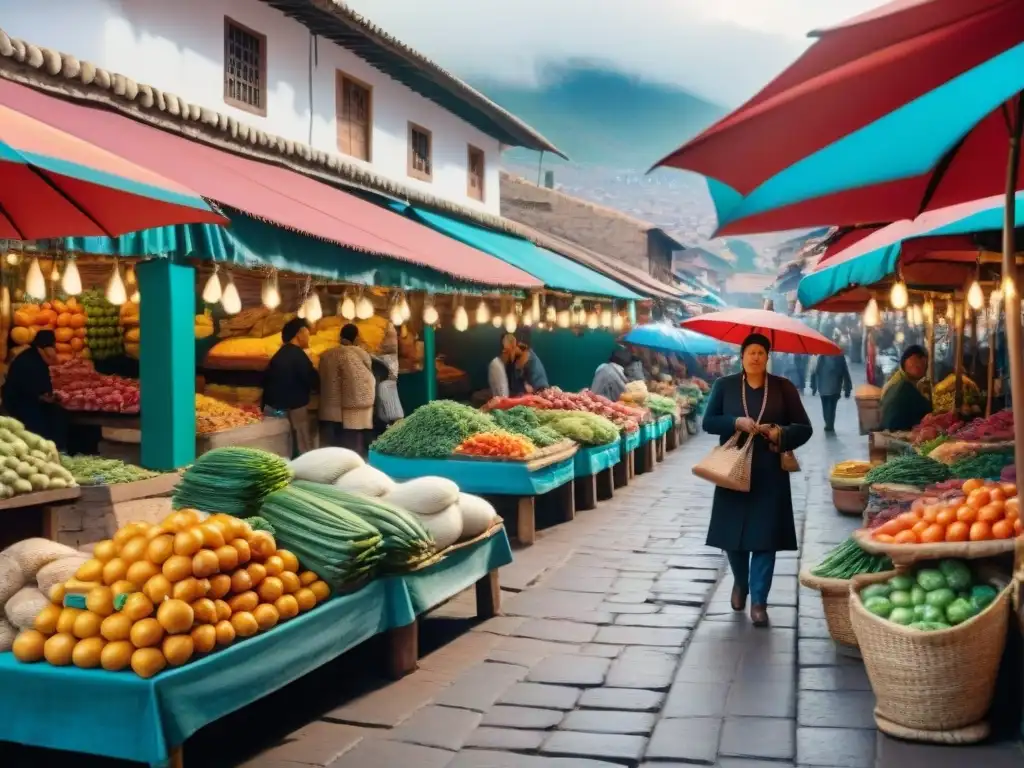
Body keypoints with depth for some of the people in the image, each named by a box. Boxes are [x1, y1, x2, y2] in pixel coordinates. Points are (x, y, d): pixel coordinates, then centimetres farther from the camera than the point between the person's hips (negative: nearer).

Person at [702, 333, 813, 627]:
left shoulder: (784, 387, 2)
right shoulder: (724, 385, 4)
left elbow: (804, 427, 3)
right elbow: (708, 422, 2)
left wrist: (781, 433, -17)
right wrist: (736, 422, -15)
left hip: (769, 474, -1)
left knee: (765, 535, -3)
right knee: (733, 533, 7)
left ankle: (759, 601, 5)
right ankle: (740, 583, 35)